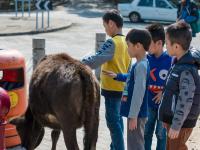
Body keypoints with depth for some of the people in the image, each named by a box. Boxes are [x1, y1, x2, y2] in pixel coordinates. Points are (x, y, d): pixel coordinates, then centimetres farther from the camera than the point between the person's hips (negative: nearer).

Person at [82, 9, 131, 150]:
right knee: (117, 119, 19)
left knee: (113, 121, -3)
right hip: (122, 87, 9)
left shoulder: (112, 43, -20)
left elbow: (95, 60, -26)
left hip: (112, 88, -9)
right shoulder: (126, 41, 8)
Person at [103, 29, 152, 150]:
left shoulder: (141, 65, -22)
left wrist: (133, 116, -23)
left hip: (137, 114, -10)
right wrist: (117, 76, 26)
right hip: (135, 112, 10)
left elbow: (139, 93, -25)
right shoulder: (140, 64, 7)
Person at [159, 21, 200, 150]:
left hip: (181, 122, -9)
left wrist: (176, 126, -22)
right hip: (171, 117, 9)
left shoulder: (187, 71, -27)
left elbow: (186, 101, -26)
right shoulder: (179, 62, 3)